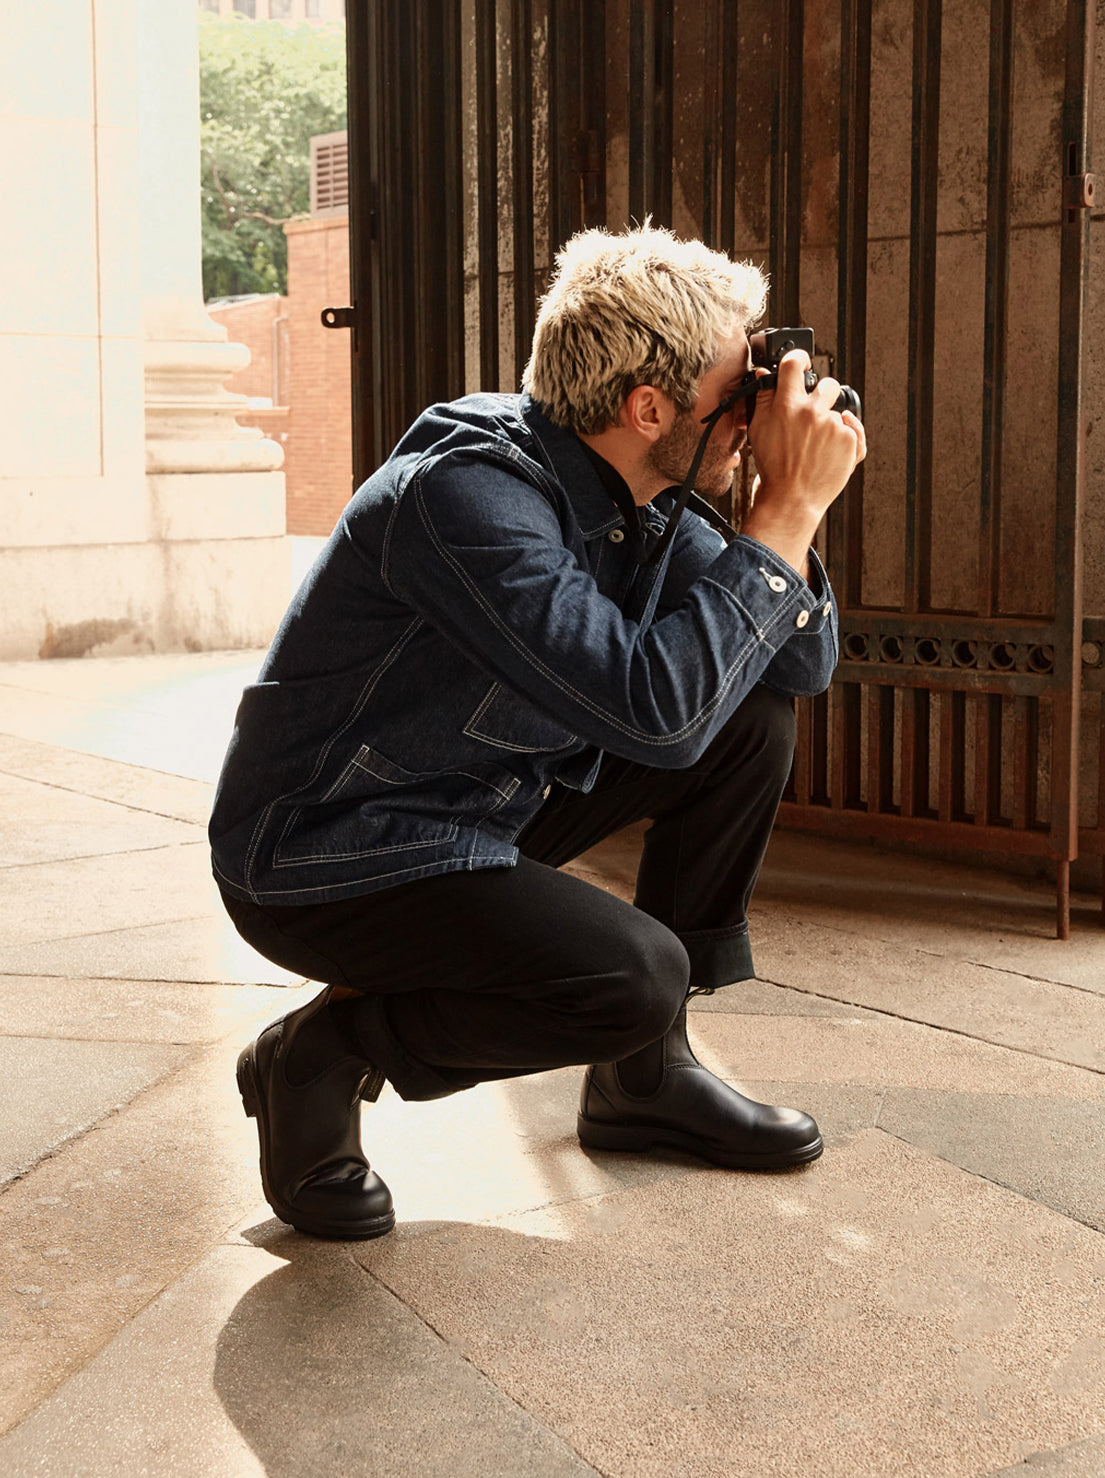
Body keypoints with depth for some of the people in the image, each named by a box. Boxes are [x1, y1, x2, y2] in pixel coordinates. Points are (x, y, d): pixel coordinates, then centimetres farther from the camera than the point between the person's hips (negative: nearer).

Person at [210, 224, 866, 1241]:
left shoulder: (635, 498, -1)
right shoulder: (466, 492, -28)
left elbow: (802, 666, 4)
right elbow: (653, 706, -37)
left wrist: (789, 505, -13)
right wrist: (790, 511, -30)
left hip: (484, 809, 9)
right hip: (322, 859, -9)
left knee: (753, 723, 3)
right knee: (637, 974, -28)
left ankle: (645, 1075, 10)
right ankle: (326, 1058, -4)